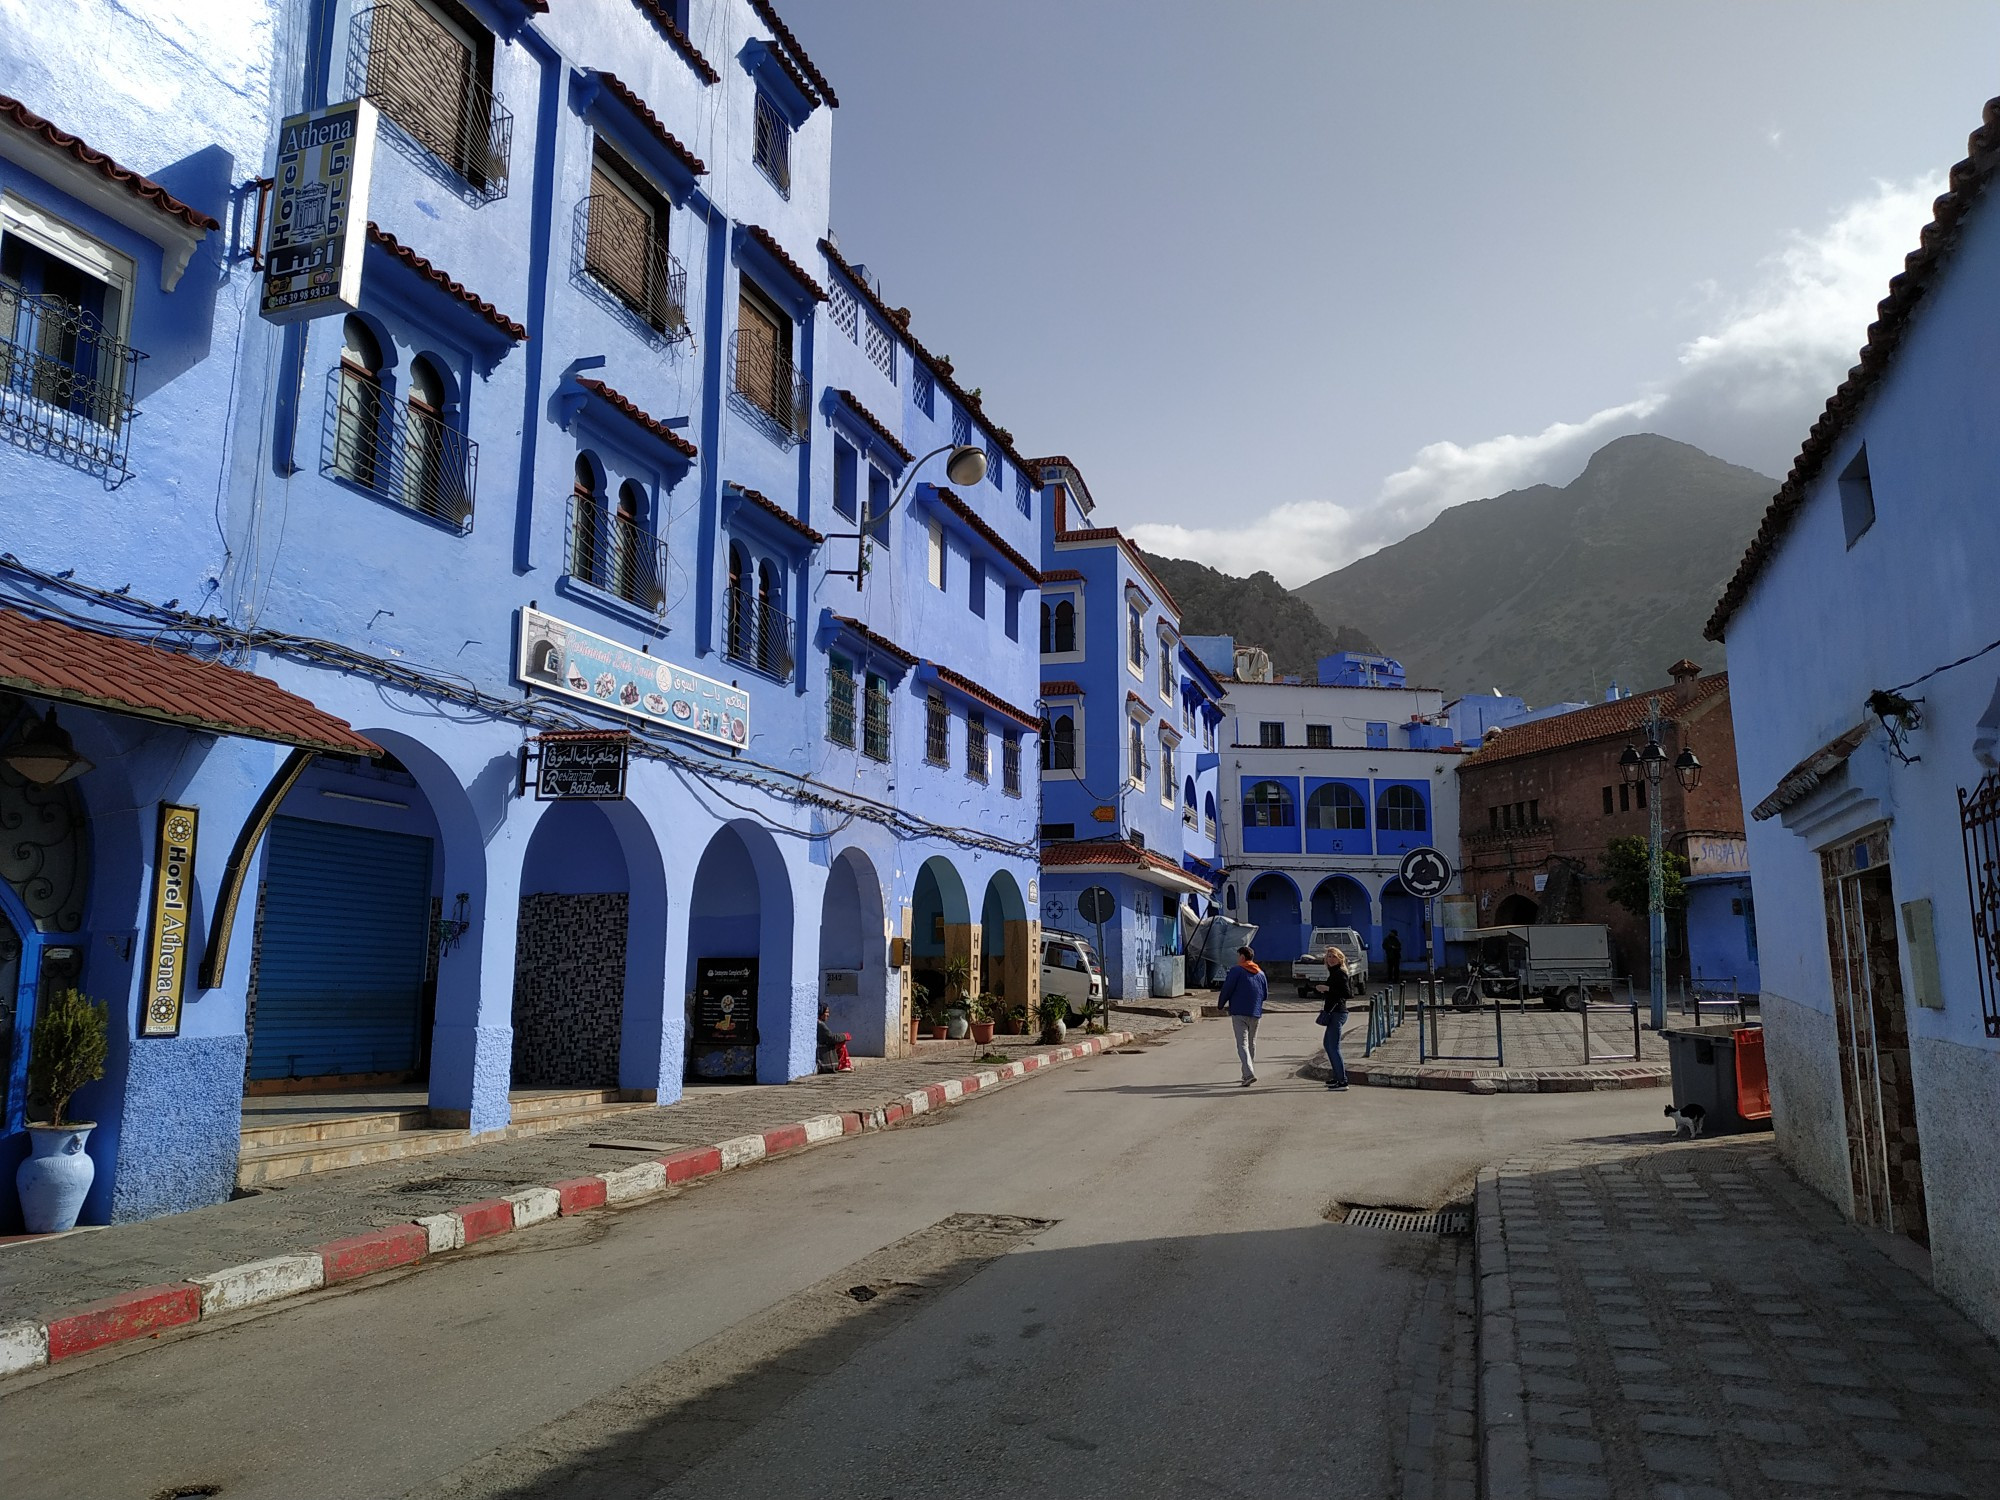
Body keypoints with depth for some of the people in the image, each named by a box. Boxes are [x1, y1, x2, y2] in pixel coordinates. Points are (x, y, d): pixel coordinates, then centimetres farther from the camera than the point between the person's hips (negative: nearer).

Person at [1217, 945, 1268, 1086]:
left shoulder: (1236, 971, -7)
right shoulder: (1261, 973, 12)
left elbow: (1226, 990, -11)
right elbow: (1265, 994, 16)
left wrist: (1222, 1005, 5)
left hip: (1239, 1012, -6)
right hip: (1255, 1013, 6)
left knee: (1242, 1044, -8)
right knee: (1252, 1044, 17)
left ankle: (1249, 1074, -24)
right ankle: (1247, 1074, 24)